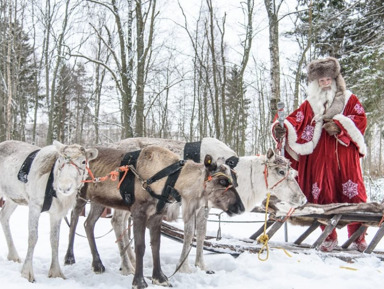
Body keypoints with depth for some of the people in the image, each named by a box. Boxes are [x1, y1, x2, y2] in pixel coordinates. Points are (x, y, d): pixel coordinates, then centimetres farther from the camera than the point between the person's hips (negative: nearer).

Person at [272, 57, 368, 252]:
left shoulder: (349, 99, 13)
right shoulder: (309, 104, 12)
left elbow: (361, 119, 1)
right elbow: (295, 122, -1)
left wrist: (339, 125, -14)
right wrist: (282, 129, -22)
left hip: (345, 157, 0)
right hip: (319, 158, 1)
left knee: (352, 196, -3)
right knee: (323, 197, 0)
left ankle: (358, 238, 12)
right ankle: (330, 238, 16)